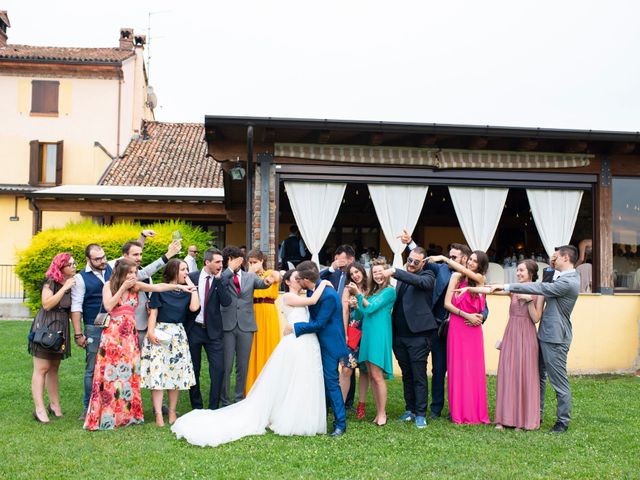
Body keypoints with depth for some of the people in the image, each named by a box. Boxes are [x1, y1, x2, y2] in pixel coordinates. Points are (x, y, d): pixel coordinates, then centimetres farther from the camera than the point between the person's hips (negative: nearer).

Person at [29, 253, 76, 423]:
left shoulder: (74, 283, 9)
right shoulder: (50, 282, -8)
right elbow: (47, 304, -21)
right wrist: (64, 288, -20)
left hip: (62, 328, 6)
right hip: (45, 327, -6)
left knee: (54, 368, 12)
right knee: (41, 368, -6)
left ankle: (54, 405, 17)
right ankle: (39, 409, -7)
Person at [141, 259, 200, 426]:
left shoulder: (186, 291, 9)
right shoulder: (160, 289, -1)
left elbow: (194, 307, -8)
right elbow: (153, 312, -3)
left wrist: (192, 287, -2)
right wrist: (151, 331, -15)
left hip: (178, 334, 4)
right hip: (160, 332, -4)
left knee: (176, 372, 4)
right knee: (157, 372, -8)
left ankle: (172, 411, 15)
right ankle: (158, 414, -5)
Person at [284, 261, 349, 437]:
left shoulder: (328, 295, -26)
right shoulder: (312, 291, 2)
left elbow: (319, 323, -23)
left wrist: (295, 327, -18)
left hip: (329, 344, -9)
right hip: (318, 343, 9)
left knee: (331, 382, -5)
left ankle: (340, 424, 5)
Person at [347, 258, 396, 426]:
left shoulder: (389, 291, -5)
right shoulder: (372, 291, 18)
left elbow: (371, 308, -13)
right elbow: (364, 312, 16)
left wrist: (358, 293, -9)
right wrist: (355, 305, 1)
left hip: (379, 335, -8)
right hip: (367, 334, 8)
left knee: (377, 376, -7)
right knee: (371, 376, 8)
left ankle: (382, 414, 1)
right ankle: (378, 412, 15)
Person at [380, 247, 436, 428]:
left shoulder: (427, 276, 0)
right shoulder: (402, 278, 18)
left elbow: (419, 281, -24)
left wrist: (394, 272, -27)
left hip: (419, 334, -6)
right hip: (400, 335, 6)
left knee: (419, 376, -4)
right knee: (407, 375, 13)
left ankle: (421, 414, 2)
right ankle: (409, 410, 22)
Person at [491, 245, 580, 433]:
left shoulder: (568, 282, -20)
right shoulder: (564, 278, 13)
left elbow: (539, 288, -23)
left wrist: (507, 286, -21)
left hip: (555, 338, -10)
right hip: (545, 335, 10)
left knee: (559, 381, 0)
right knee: (539, 375, 17)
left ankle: (563, 421, 12)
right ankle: (537, 414, 29)